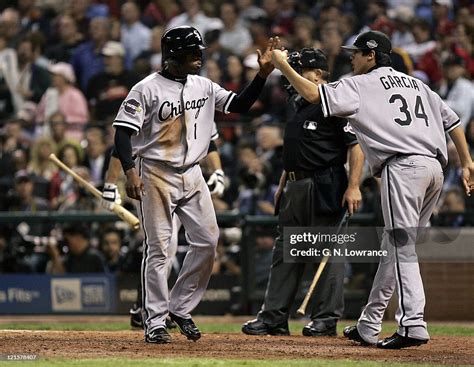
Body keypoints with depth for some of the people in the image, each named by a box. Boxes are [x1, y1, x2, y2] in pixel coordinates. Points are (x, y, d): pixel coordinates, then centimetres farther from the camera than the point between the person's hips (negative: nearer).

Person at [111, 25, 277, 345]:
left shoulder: (203, 87, 8)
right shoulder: (147, 89, -10)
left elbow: (240, 105, 11)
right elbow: (123, 132, -13)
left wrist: (263, 74, -2)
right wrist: (130, 172, -24)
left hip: (192, 175, 6)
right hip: (156, 174, -6)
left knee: (208, 241, 1)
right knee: (158, 248, -4)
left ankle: (180, 307, 15)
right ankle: (155, 322, 1)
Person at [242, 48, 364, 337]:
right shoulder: (296, 104, 16)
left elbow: (356, 145, -16)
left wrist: (353, 186, -22)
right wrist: (283, 184, 22)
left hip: (326, 187, -9)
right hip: (295, 188, 9)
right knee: (285, 251, 9)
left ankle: (327, 318, 1)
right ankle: (274, 317, 11)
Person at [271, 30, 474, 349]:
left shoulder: (362, 84, 7)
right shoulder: (415, 84, 27)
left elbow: (313, 94, -2)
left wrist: (283, 65, 9)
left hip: (404, 167, -8)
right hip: (435, 167, 8)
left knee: (403, 247, -13)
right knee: (394, 247, 14)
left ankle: (413, 325, -27)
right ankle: (369, 326, 19)